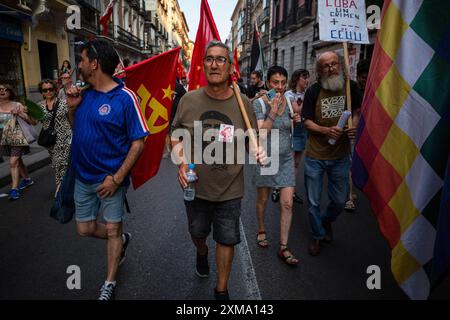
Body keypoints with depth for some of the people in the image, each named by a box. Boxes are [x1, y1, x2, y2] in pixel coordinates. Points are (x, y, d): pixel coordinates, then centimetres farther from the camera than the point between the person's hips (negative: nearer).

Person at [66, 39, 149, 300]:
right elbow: (76, 129, 15)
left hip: (110, 178, -6)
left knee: (113, 230, 9)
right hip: (83, 176, 7)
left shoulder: (124, 97, -16)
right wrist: (73, 107, -5)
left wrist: (117, 178, -19)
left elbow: (138, 142, -16)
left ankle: (110, 284, 30)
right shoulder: (84, 93, 3)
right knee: (86, 228, 16)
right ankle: (122, 240, 45)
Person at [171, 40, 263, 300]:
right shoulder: (189, 100, -7)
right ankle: (202, 254, 62)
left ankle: (222, 289, 35)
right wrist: (182, 162, -11)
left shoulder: (243, 103, -8)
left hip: (230, 188, -1)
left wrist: (258, 152, -20)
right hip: (196, 185, 1)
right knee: (197, 232, 24)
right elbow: (176, 133, 4)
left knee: (227, 239, 11)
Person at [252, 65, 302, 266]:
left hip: (286, 158, 3)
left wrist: (295, 120, -3)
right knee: (262, 199, 14)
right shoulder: (260, 103, -12)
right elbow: (262, 133, -21)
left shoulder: (288, 102, 2)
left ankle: (283, 248, 10)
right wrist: (273, 111, -27)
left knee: (287, 203, -1)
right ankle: (261, 230, 41)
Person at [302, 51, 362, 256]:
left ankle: (327, 220, 48)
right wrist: (327, 130, -24)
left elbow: (357, 111, 11)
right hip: (315, 157, -2)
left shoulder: (350, 86, -1)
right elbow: (307, 122, -6)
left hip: (341, 156, 2)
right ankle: (318, 236, 33)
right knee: (313, 202, 8)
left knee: (340, 200, 15)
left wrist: (353, 126, -10)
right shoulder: (313, 91, -8)